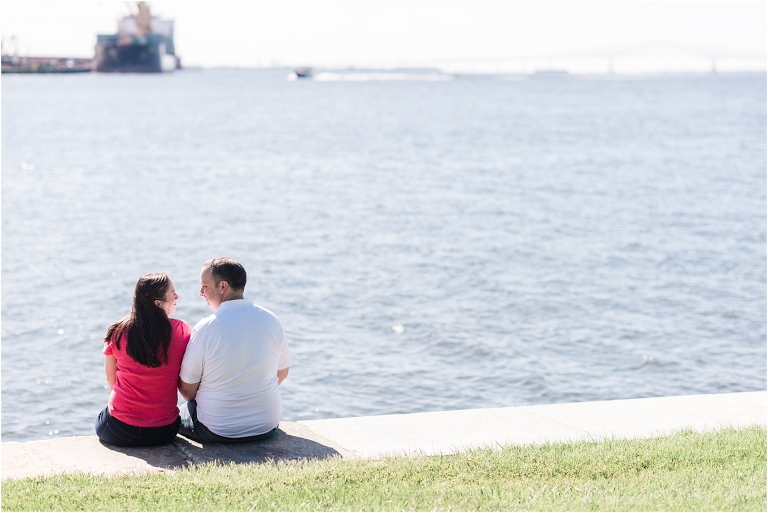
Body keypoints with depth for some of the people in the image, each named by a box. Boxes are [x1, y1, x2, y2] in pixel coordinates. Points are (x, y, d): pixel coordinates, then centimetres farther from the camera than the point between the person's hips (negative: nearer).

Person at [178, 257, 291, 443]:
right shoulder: (271, 320, -5)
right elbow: (282, 372, 9)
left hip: (216, 432, -4)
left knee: (178, 413, 26)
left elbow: (188, 391, -11)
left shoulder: (205, 328, -18)